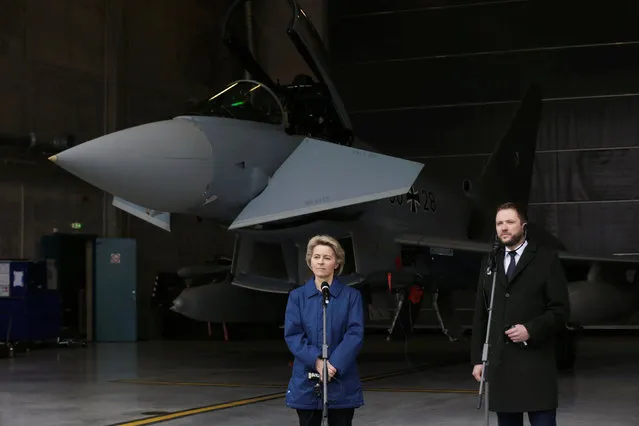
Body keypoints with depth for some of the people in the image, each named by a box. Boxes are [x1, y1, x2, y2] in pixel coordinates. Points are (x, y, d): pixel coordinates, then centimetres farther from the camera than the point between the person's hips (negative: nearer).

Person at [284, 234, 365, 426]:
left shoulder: (351, 296, 1)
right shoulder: (297, 296, 4)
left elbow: (355, 334, -7)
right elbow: (292, 334, -4)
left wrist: (334, 365, -20)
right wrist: (316, 362, -19)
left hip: (342, 383, -1)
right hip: (306, 382, 1)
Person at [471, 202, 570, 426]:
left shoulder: (547, 260, 1)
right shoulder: (489, 263, 14)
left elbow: (560, 310, -3)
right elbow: (480, 315, 15)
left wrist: (531, 330, -17)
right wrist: (477, 359, 9)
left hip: (536, 363, -4)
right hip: (499, 363, 4)